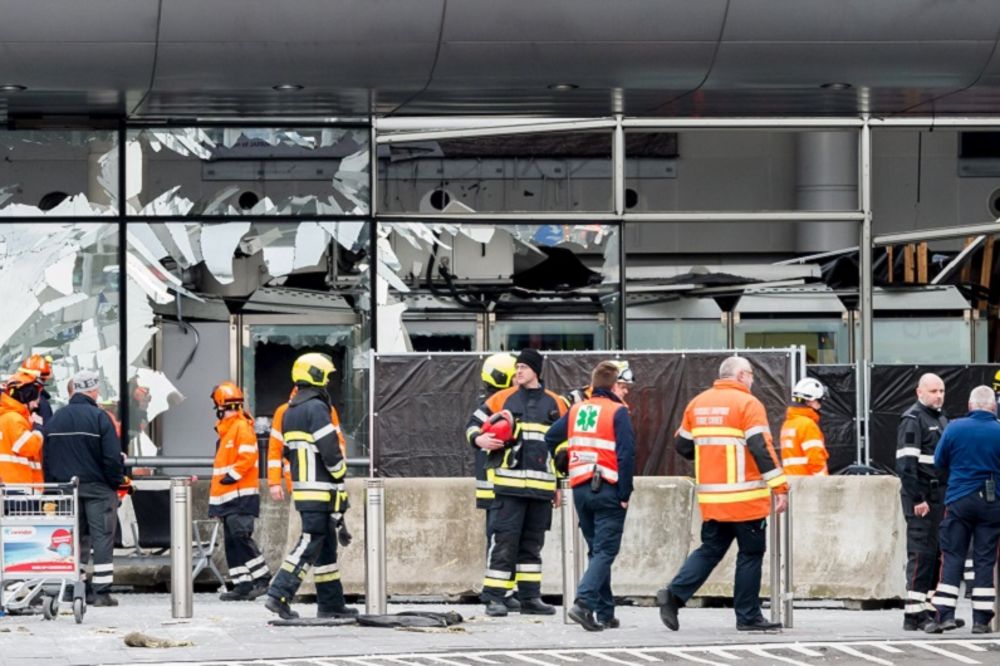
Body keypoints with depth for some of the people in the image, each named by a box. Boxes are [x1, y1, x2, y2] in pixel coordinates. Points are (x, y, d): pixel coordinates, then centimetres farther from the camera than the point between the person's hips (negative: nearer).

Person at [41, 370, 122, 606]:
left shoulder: (54, 420, 7)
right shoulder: (99, 418, -11)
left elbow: (46, 458, 10)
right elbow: (112, 457, -14)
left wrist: (52, 486, 16)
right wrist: (117, 481, -1)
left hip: (65, 489, 5)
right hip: (97, 489, -5)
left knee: (76, 538, 12)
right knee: (102, 538, -2)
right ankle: (101, 592, -7)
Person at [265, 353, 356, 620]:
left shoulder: (289, 413, 16)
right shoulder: (316, 408, -13)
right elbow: (330, 451, -17)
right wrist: (341, 482, -10)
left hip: (301, 487, 9)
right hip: (320, 491, -9)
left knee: (326, 545, 13)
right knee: (310, 543, -9)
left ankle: (331, 603, 15)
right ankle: (279, 594, -15)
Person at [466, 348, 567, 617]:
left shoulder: (556, 405, 13)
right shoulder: (502, 399, 6)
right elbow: (474, 423, 12)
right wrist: (478, 439, -12)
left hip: (541, 484, 3)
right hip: (509, 482, -3)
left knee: (532, 542, 10)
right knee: (505, 538, -9)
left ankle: (530, 597, 16)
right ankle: (494, 598, -8)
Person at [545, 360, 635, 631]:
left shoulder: (576, 410, 12)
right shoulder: (617, 412, -7)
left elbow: (550, 439, 14)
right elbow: (626, 454, -14)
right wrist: (625, 494, -11)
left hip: (581, 490, 6)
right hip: (608, 490, -6)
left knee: (596, 549, 16)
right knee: (605, 551, -5)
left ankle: (605, 612, 17)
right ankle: (584, 602, -23)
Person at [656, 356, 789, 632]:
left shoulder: (698, 403, 11)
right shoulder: (747, 404, -9)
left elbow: (683, 445, 18)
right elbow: (762, 448, -17)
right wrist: (779, 487, -17)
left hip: (710, 497, 6)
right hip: (745, 497, -6)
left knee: (711, 549, 14)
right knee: (751, 552, 4)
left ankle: (674, 594, -2)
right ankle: (748, 616, 7)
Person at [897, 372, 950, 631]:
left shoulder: (941, 419, 19)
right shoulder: (912, 420, -10)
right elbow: (905, 464, -17)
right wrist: (917, 499, -22)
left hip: (940, 496, 9)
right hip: (921, 496, -9)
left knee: (936, 554, 9)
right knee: (921, 553, -10)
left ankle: (928, 609, 15)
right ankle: (914, 615, -10)